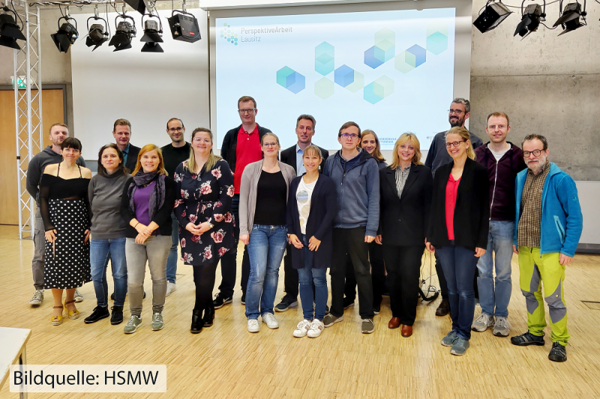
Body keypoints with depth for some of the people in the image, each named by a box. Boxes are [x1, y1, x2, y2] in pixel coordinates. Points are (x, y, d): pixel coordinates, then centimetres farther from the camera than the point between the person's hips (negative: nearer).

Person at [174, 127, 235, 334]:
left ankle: (198, 313, 13)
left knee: (206, 272, -4)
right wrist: (186, 223, -6)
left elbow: (226, 197, -9)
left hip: (215, 227, -4)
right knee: (199, 272, 6)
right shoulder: (182, 168, 10)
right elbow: (178, 200, 8)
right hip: (190, 228, 4)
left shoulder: (220, 166, -3)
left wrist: (210, 223, -15)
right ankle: (208, 310, 23)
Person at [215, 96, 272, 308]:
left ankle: (248, 291, 17)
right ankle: (226, 292, 12)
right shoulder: (231, 136, 10)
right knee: (229, 245, 3)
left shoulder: (266, 135, 5)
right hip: (233, 197, 2)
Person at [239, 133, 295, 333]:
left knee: (273, 271, 9)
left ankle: (267, 312, 24)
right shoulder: (251, 169, 1)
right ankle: (252, 315, 10)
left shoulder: (288, 171, 6)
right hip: (257, 228, -2)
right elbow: (243, 200, 0)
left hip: (280, 228, 2)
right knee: (258, 273, -8)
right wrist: (243, 229, -6)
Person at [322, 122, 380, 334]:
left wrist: (371, 229, -10)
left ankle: (367, 316, 20)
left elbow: (373, 197, -5)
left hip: (358, 226, -3)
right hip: (335, 226, 3)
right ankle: (336, 311, 29)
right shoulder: (330, 162, 6)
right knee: (336, 270, 13)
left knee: (362, 272, 6)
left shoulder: (369, 163, -3)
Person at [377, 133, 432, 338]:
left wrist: (428, 234, -7)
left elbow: (428, 205, -3)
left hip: (413, 235, -3)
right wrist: (378, 230, 3)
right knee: (393, 275, 11)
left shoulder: (424, 172, -1)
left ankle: (408, 319, 16)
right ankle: (396, 313, 29)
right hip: (390, 234, 3)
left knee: (410, 276, 0)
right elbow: (380, 204, 7)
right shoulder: (385, 173, 6)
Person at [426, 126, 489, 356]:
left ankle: (463, 335, 11)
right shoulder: (441, 172, 10)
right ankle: (455, 328, 25)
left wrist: (482, 241, -8)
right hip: (444, 239, 4)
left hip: (467, 239, -4)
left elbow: (484, 208, -4)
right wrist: (430, 235, 9)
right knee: (452, 287, 12)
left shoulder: (478, 172, -3)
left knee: (465, 288, -1)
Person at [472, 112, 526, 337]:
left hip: (505, 224, -1)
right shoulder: (477, 155, 4)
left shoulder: (517, 156, 0)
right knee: (483, 271, 9)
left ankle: (501, 316, 23)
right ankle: (486, 312, 24)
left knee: (503, 273, 9)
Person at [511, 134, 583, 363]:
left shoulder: (561, 180, -11)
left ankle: (559, 342, 17)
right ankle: (535, 333, 32)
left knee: (553, 297, 0)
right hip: (525, 249, 6)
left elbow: (575, 217, -9)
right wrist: (515, 239, 11)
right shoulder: (520, 178, 6)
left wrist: (569, 250, -12)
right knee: (530, 292, 16)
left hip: (550, 250, -5)